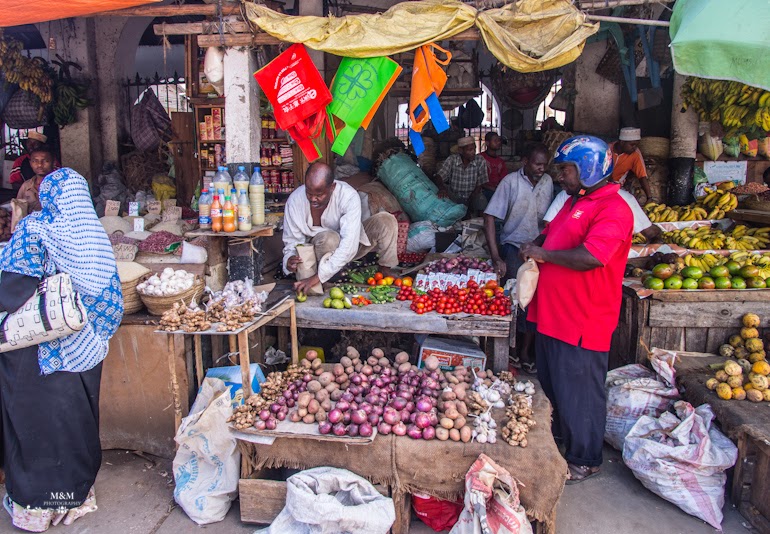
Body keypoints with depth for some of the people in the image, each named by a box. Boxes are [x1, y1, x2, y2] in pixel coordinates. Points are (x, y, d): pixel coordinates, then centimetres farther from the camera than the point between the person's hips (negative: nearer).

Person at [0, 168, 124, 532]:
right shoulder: (95, 236, 3)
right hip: (84, 350, 4)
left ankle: (34, 504, 21)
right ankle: (77, 492, 30)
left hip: (39, 352, -4)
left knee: (36, 418, 9)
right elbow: (112, 300, 2)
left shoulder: (34, 229, -10)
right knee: (77, 417, 16)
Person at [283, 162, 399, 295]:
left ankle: (385, 271, -4)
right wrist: (289, 259, -38)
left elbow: (349, 245, -39)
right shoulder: (295, 200, -22)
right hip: (320, 249, -1)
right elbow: (292, 241, -13)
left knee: (386, 220, -22)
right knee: (329, 239, -38)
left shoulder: (349, 196, -30)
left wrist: (318, 277, -46)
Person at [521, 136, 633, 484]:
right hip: (552, 315, 10)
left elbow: (591, 257, -31)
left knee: (578, 394, 5)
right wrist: (535, 246, 4)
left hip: (582, 322, -10)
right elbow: (551, 233, 27)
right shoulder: (575, 201, 14)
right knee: (551, 384, 22)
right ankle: (556, 438, 41)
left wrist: (544, 254, -17)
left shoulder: (613, 209, -17)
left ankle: (584, 461, 22)